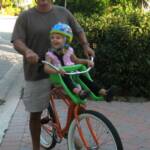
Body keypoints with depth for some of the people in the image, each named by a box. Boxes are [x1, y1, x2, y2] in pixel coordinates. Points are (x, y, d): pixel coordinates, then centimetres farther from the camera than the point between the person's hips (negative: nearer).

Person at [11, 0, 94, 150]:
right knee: (35, 113, 7)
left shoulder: (63, 12, 6)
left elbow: (79, 31, 16)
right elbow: (17, 41, -10)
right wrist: (27, 51, -30)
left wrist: (85, 45, -1)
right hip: (37, 72, -2)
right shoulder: (25, 17, -2)